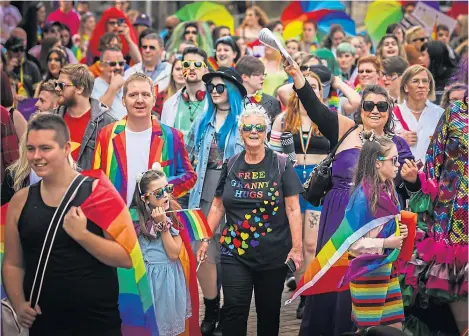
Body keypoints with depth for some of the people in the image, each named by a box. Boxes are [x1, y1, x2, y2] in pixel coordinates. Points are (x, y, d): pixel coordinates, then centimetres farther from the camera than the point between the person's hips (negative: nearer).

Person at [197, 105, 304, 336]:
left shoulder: (281, 166, -3)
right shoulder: (230, 166, 5)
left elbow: (293, 209, -5)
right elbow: (217, 206, 12)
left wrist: (296, 248, -9)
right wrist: (205, 239, 8)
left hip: (273, 254, -1)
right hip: (234, 253, 1)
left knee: (269, 311, 9)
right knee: (234, 309, -7)